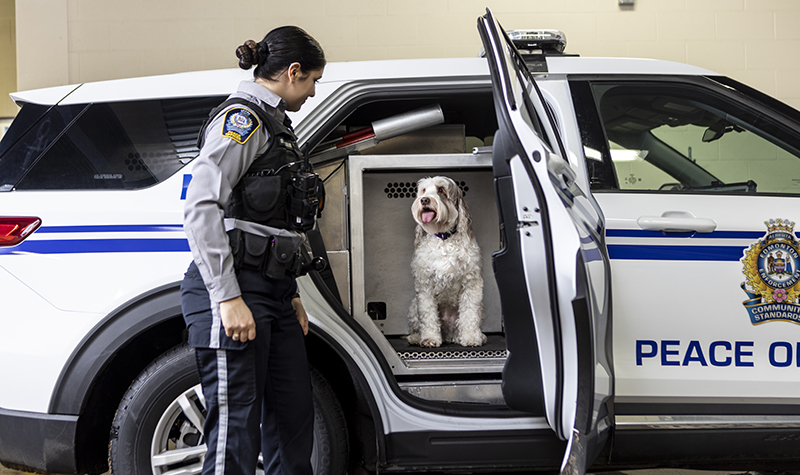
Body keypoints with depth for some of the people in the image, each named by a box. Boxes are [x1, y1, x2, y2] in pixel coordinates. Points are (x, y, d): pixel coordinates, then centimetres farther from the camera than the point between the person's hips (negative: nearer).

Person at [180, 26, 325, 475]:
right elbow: (201, 209, -19)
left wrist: (291, 295, 22)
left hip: (272, 291, 10)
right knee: (236, 430, -7)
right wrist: (228, 298, -23)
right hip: (233, 291, -10)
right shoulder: (243, 117, -9)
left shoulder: (273, 122, 20)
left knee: (294, 419, 13)